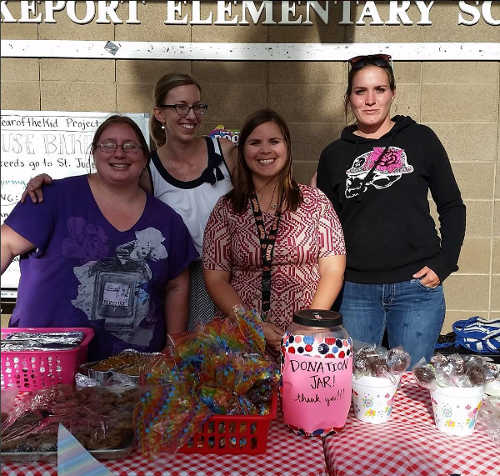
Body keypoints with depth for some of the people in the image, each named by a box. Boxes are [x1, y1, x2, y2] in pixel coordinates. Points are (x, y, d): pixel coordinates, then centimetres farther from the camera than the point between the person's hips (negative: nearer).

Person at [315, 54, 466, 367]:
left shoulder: (420, 139, 3)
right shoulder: (334, 155, 6)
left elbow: (452, 206, 8)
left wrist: (444, 264, -3)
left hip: (417, 286, -1)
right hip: (355, 290, 1)